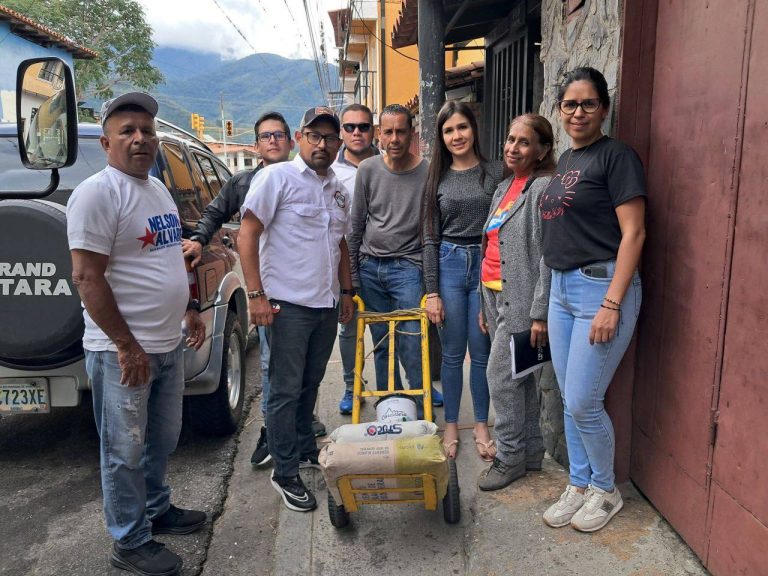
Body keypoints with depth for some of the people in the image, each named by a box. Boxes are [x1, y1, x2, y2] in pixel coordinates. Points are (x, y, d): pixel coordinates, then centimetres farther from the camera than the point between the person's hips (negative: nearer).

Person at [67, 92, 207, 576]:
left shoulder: (158, 188, 12)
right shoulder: (98, 193, -15)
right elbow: (87, 277, -19)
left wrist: (190, 309, 17)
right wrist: (127, 347, -20)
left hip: (169, 345, 8)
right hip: (124, 352, -8)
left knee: (162, 440, 21)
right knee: (125, 451, 7)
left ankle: (156, 510, 41)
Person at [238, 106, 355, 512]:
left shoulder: (338, 190, 14)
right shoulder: (277, 177, -8)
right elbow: (247, 235, -12)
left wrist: (346, 291, 17)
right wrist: (256, 294, -17)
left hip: (327, 306, 7)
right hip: (288, 304, -7)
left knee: (310, 385, 18)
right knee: (286, 390, 1)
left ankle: (305, 449, 36)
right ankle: (285, 473, 14)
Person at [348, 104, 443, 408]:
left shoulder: (427, 172, -3)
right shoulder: (368, 169, 4)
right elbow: (356, 224, 10)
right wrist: (352, 271, 9)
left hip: (407, 266, -3)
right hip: (370, 266, 3)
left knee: (412, 343, -7)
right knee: (381, 342, 9)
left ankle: (420, 407, 10)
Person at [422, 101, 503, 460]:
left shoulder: (496, 172, 1)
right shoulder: (437, 179, 5)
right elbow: (430, 239, 4)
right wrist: (431, 292, -2)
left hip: (487, 266, -1)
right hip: (449, 265, 1)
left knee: (482, 353, 7)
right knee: (452, 354, 8)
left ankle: (481, 426, 23)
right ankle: (451, 427, 23)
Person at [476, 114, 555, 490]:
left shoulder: (544, 188, -12)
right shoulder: (504, 187, 15)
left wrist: (540, 313, -19)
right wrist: (486, 304, 18)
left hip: (521, 299, -8)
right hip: (496, 295, 8)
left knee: (500, 373, -5)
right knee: (518, 376, 14)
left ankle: (511, 458, 11)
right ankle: (531, 452, 26)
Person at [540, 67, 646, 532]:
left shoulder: (616, 155, -8)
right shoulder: (566, 160, 15)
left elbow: (633, 233, -14)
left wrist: (611, 304, -19)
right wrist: (558, 283, 13)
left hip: (602, 286, -8)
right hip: (562, 288, 8)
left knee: (583, 403, -3)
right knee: (570, 400, 13)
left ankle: (606, 491, 21)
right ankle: (579, 485, 29)